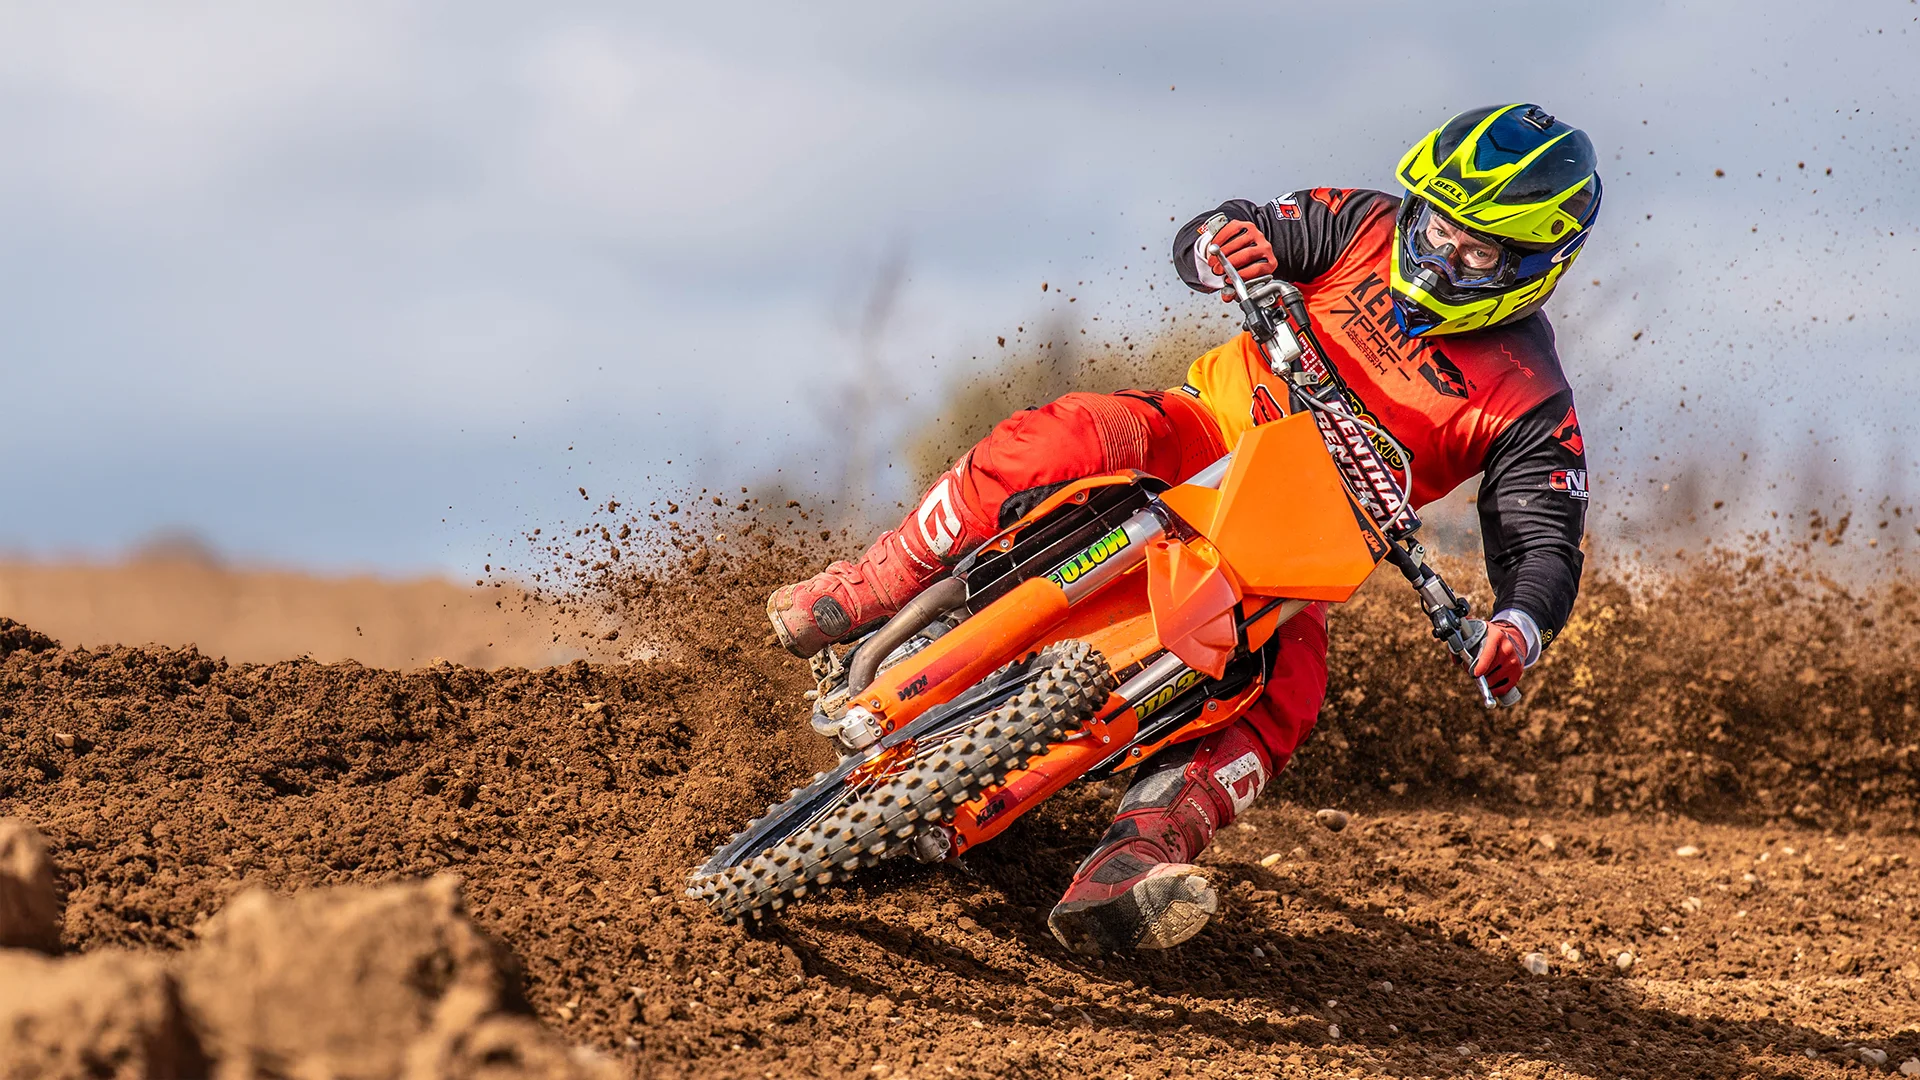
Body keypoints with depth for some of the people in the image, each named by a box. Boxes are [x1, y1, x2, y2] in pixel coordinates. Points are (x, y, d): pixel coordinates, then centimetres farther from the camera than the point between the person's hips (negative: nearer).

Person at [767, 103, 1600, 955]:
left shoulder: (1531, 406, -8)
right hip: (1206, 431, 1)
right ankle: (863, 595, -17)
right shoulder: (1370, 227, -1)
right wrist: (1223, 243, -25)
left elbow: (1546, 544, -13)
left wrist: (1518, 629, -36)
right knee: (1067, 436, -32)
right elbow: (1197, 241, 2)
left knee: (1284, 691, -32)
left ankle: (1117, 882, -47)